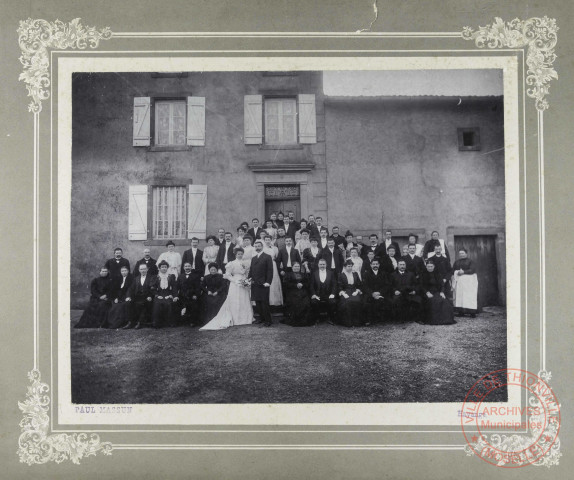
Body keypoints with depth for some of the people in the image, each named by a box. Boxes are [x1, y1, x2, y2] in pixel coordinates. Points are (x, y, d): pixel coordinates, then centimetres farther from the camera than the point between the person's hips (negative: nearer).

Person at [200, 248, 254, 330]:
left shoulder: (243, 263, 12)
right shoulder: (232, 263, -7)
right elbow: (227, 275, -9)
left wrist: (246, 281, 0)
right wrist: (236, 281, -17)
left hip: (243, 286, 6)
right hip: (235, 286, -6)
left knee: (244, 303, 8)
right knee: (235, 303, -1)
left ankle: (244, 319, 16)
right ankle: (236, 320, 5)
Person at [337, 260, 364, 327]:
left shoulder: (355, 274, 18)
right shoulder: (341, 275, 9)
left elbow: (359, 285, 15)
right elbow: (339, 287, 3)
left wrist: (357, 291, -4)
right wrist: (343, 293, -14)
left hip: (354, 292, 2)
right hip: (345, 293, -2)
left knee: (357, 301, -31)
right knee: (347, 302, -34)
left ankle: (356, 322, -23)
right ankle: (348, 322, -26)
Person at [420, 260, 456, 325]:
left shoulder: (437, 274, 18)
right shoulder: (423, 274, 9)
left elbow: (442, 284, 11)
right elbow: (421, 286, 0)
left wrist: (442, 292, -9)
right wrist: (427, 292, -17)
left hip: (437, 292, 3)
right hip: (427, 293, -3)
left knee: (445, 301, -28)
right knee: (434, 301, -35)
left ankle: (445, 319, -23)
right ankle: (433, 320, -32)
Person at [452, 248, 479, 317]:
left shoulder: (470, 261, 3)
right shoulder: (456, 262, 17)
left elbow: (472, 270, -9)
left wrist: (464, 272, -18)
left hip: (468, 280, -4)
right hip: (458, 281, 4)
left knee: (469, 296, -9)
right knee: (459, 296, -3)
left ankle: (472, 312, -8)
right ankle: (461, 312, 0)